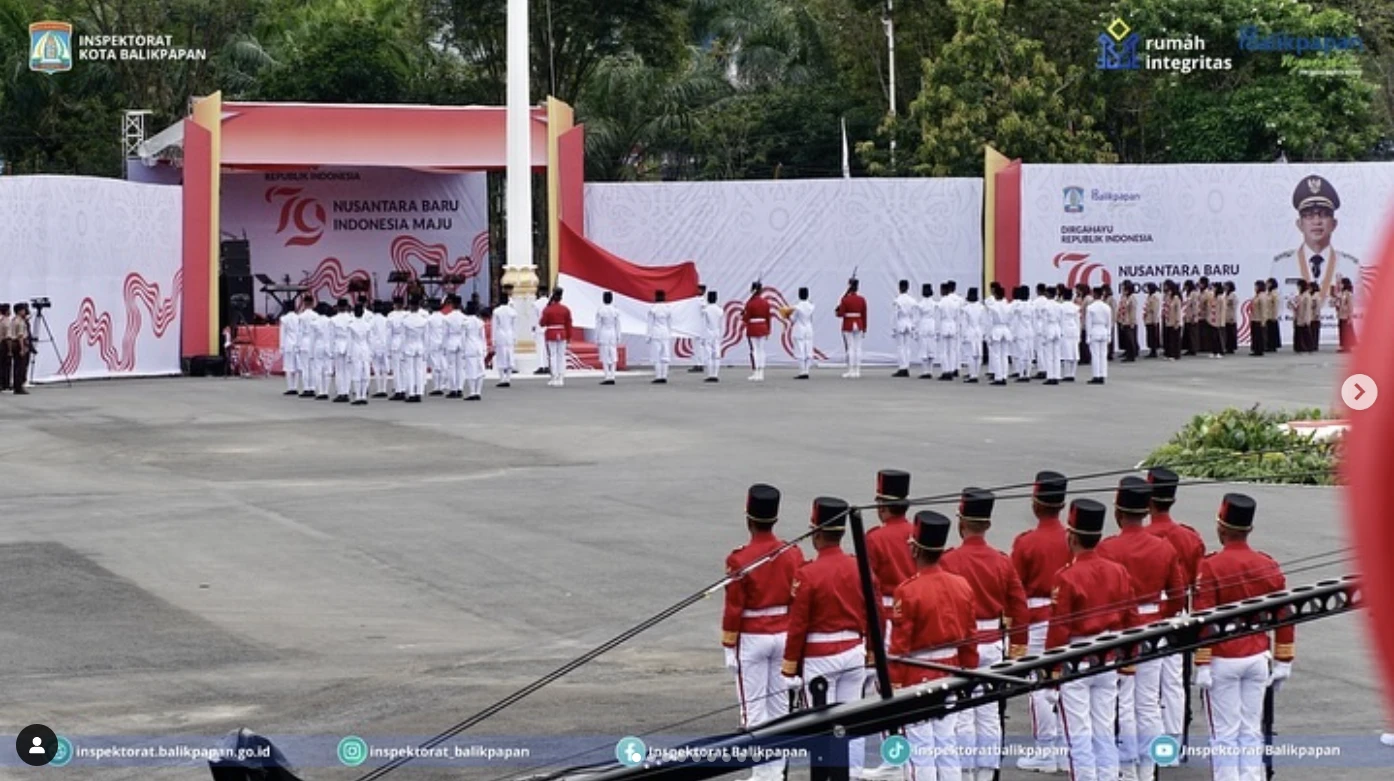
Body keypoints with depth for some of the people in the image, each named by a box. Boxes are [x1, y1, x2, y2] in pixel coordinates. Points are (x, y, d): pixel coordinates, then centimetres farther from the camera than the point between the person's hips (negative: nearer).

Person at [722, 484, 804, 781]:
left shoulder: (739, 560, -15)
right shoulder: (794, 554, -3)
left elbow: (733, 609, -12)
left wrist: (729, 648, -2)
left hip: (751, 639, -4)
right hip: (785, 637, 5)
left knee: (754, 709, 2)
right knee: (781, 705, 12)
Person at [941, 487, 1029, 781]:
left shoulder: (949, 561, -13)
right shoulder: (1003, 561, 1)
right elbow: (1019, 606, 5)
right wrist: (1018, 646, 16)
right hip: (992, 644, 4)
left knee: (961, 715, 1)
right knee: (989, 713, 9)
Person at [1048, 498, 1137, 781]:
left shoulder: (1067, 577, -15)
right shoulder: (1118, 572, 1)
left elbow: (1059, 629, -14)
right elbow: (1130, 620, 8)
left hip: (1075, 662, -5)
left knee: (1080, 736, -1)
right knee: (1105, 733, 10)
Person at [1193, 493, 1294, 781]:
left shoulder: (1210, 567, -13)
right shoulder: (1269, 566, 2)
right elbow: (1285, 618, 5)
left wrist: (1202, 666, -11)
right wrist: (1283, 662, 13)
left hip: (1223, 661, -4)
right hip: (1258, 658, 4)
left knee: (1225, 735, 2)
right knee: (1251, 732, 10)